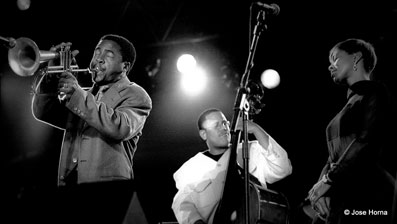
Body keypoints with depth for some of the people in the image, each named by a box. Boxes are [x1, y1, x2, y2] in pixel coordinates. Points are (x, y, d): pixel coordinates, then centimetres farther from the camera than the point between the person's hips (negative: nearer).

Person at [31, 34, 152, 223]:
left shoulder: (135, 95, 7)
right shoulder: (84, 97, 27)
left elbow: (120, 128, -14)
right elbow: (42, 112, 17)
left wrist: (78, 96, -17)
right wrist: (50, 77, 0)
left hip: (107, 189, -5)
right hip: (69, 189, 5)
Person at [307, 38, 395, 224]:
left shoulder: (374, 91, 2)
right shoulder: (350, 103, 26)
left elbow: (367, 142, -12)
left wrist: (328, 179, -13)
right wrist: (319, 190, 2)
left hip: (366, 194, -7)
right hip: (341, 198, 7)